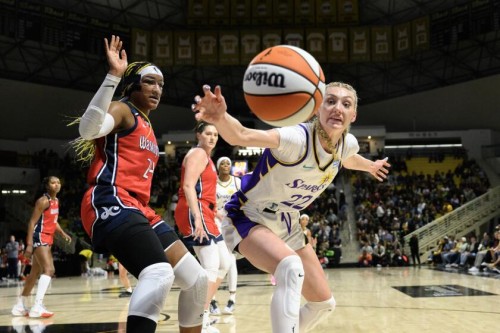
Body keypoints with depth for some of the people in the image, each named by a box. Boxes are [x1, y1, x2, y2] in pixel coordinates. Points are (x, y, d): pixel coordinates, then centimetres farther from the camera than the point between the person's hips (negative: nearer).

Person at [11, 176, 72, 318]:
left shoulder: (56, 201, 14)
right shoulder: (43, 201, -14)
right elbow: (32, 222, -18)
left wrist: (63, 233, 12)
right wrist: (29, 244, -24)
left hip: (47, 239, 10)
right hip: (39, 239, -10)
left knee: (35, 274, 17)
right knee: (49, 270, -24)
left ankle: (20, 306, 28)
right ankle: (37, 306, -30)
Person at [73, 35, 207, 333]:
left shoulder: (146, 124, 27)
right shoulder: (122, 110, 1)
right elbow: (88, 129, -23)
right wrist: (113, 76, -25)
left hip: (139, 208, 10)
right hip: (112, 204, -9)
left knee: (196, 279, 5)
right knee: (160, 274, -32)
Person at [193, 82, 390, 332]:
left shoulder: (348, 143, -8)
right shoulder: (299, 138, -31)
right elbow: (242, 136, -50)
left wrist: (371, 166, 40)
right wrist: (220, 118, -71)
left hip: (287, 227, 8)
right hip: (249, 218, -8)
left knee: (324, 303, 11)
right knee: (291, 267, -38)